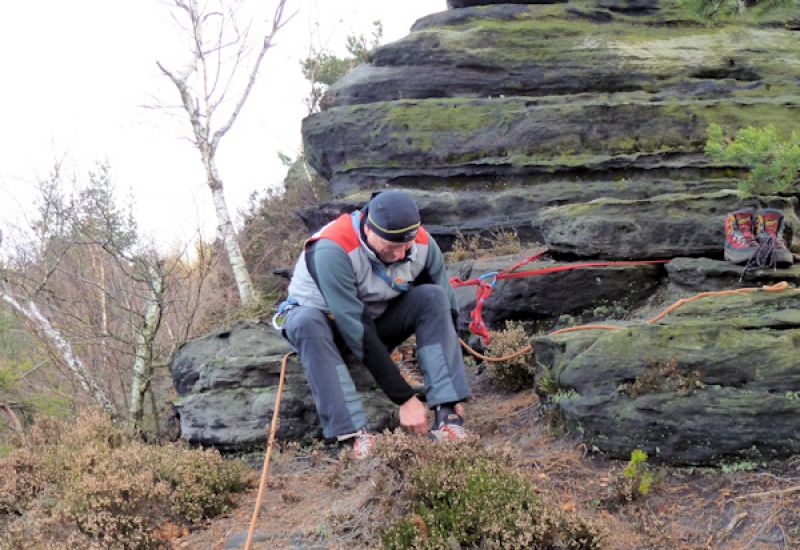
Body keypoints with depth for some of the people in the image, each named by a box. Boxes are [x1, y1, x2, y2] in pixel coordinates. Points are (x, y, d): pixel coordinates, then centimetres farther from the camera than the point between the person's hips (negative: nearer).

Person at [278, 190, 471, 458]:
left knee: (434, 296, -22)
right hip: (327, 321, -4)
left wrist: (453, 393, -17)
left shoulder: (423, 244, -19)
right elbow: (356, 331, -36)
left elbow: (446, 311, -11)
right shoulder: (332, 250, -35)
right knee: (307, 322, -38)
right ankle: (356, 433, -40)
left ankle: (447, 414, -27)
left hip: (379, 319, 4)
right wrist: (405, 399, -34)